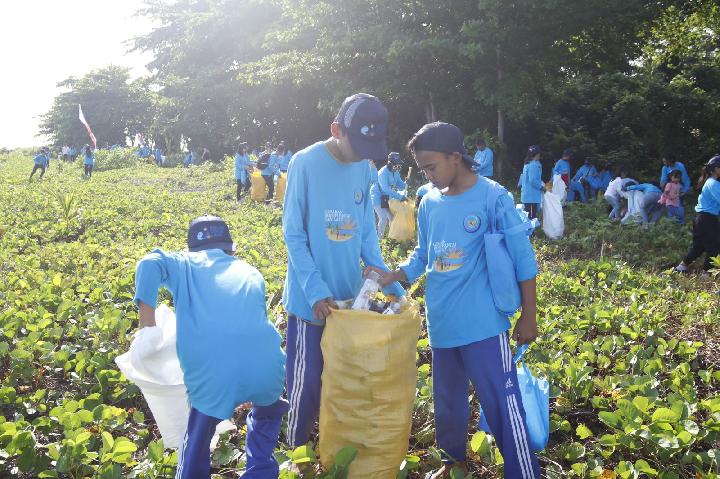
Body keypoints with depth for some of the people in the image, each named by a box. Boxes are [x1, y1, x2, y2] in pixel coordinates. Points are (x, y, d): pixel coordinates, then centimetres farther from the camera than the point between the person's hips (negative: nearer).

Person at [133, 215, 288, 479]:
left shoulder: (185, 264, 20)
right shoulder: (251, 273, 28)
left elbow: (150, 264, 0)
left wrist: (147, 318, 1)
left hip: (212, 374, -2)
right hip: (264, 366, 3)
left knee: (197, 440, 25)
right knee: (267, 415, 35)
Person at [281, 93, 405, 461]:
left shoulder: (363, 168, 1)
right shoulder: (305, 163, -14)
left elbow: (367, 233, 7)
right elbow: (293, 234, -11)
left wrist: (389, 281, -2)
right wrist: (316, 290, -19)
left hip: (351, 294, 5)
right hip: (311, 298, -5)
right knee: (307, 381, 6)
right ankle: (298, 452, 26)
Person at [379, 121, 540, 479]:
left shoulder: (492, 198, -12)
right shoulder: (429, 203, 5)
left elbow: (523, 258, -7)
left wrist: (528, 317, -5)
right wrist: (389, 278, -4)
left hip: (483, 324, -6)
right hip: (441, 323, 6)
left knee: (502, 404, -4)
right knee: (447, 400, 20)